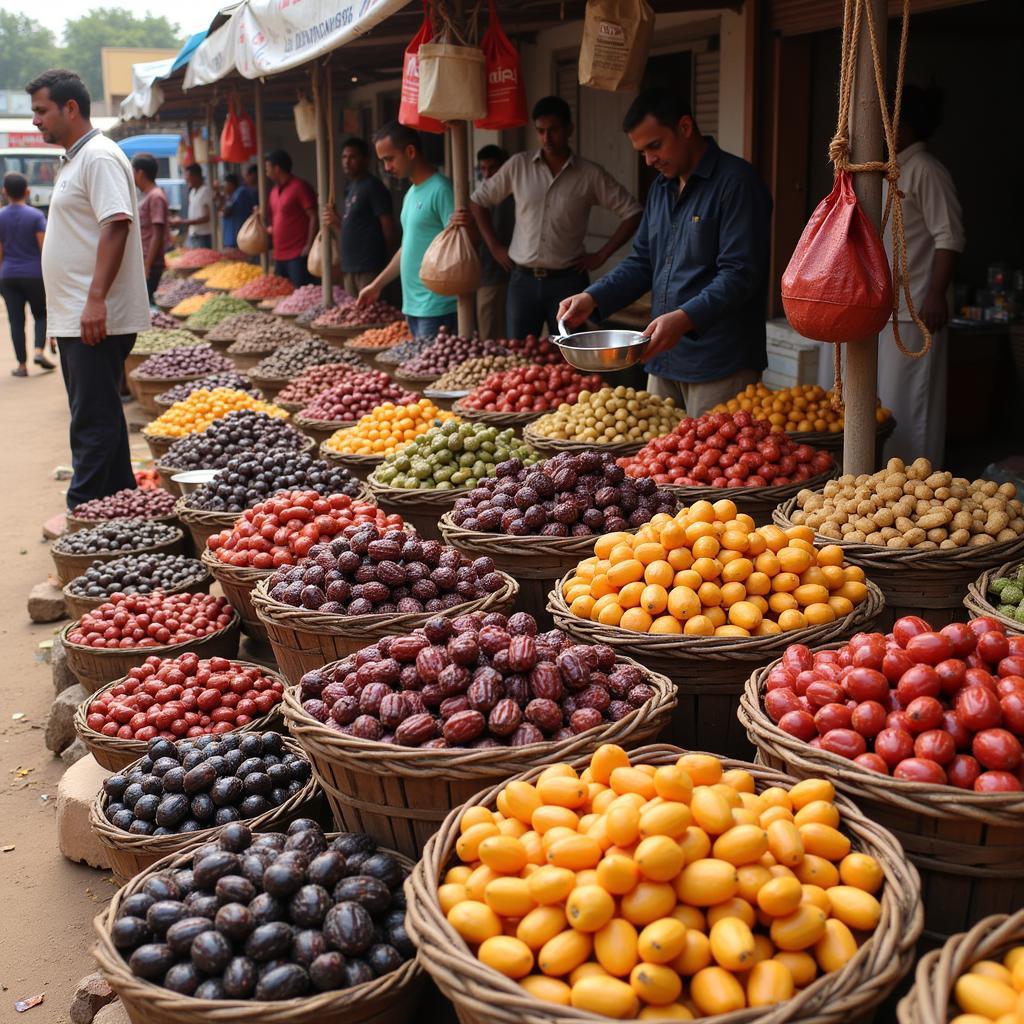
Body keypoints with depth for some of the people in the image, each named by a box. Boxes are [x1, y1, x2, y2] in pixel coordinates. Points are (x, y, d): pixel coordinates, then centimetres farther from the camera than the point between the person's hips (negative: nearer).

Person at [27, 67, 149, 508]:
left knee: (94, 422, -8)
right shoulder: (74, 159, 21)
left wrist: (96, 299, -28)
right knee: (96, 417, 14)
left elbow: (116, 225, -22)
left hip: (96, 318, -11)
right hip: (73, 318, 11)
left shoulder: (99, 157, -11)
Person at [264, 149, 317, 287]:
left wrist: (309, 246, -17)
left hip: (298, 255, -8)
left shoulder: (300, 187, -8)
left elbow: (314, 217, -12)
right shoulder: (274, 191, 16)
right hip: (279, 255, 9)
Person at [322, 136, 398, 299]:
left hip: (369, 268, -9)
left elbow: (388, 227, -12)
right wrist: (336, 222, 7)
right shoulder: (351, 188, 18)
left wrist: (388, 260, -9)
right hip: (349, 267, 9)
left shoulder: (373, 186, -9)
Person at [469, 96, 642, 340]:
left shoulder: (591, 175, -2)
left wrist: (601, 255, -3)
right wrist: (494, 247, 7)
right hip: (523, 279, 2)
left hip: (568, 281, -2)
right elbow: (478, 200, 13)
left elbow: (632, 212, 1)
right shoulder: (518, 166, 3)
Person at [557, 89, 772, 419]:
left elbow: (740, 273, -19)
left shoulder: (736, 181, -11)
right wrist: (592, 298, 4)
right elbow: (641, 262, 19)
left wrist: (685, 318, -30)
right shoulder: (661, 188, 17)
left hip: (720, 364, -8)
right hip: (663, 359, 8)